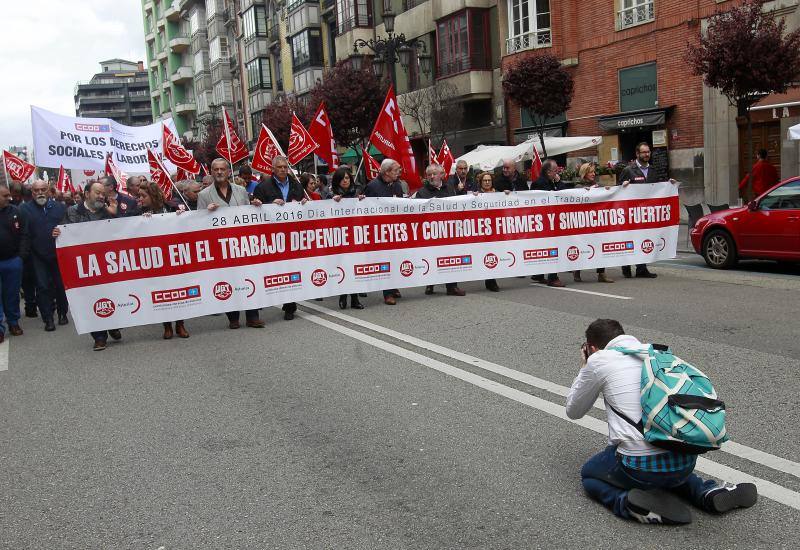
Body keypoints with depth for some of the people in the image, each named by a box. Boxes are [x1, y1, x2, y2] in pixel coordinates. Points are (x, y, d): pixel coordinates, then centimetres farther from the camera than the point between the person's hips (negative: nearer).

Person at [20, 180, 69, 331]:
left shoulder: (60, 207, 3)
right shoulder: (25, 209, -1)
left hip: (60, 254, 1)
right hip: (38, 256, -1)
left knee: (61, 285, 9)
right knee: (43, 287, 0)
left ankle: (62, 313, 26)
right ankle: (48, 319, 8)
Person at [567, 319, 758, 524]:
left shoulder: (599, 360, 1)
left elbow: (574, 411, 15)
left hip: (640, 466, -5)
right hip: (687, 461, 6)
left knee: (589, 473, 24)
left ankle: (627, 502, -5)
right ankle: (708, 493, 13)